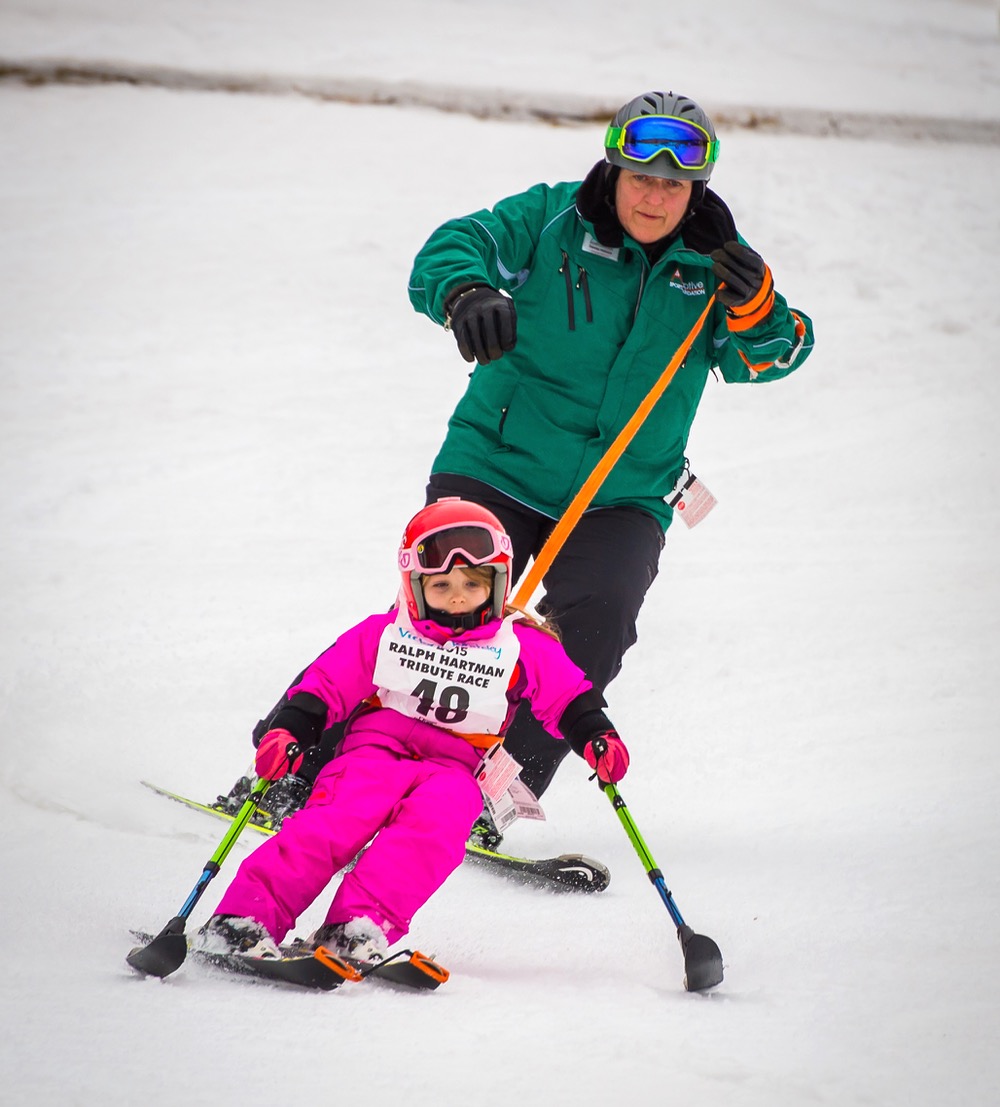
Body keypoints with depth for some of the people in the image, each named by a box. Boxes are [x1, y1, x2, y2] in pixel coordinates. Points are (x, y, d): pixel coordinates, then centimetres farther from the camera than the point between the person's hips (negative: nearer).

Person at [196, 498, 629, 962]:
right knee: (340, 817, -31)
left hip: (455, 769, 1)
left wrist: (597, 737, -5)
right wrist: (288, 730, -5)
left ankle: (359, 926, -46)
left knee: (435, 824, -35)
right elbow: (325, 685, 9)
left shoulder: (523, 649, 11)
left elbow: (567, 699, 14)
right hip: (375, 749, 0)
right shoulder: (381, 635, 10)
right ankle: (247, 916, -39)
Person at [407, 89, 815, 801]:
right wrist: (468, 294, -37)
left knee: (597, 621, -23)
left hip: (622, 499, 2)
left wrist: (756, 310, -27)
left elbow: (767, 359, -4)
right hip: (497, 467, -2)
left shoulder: (712, 264, 2)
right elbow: (449, 251, -13)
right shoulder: (551, 221, -5)